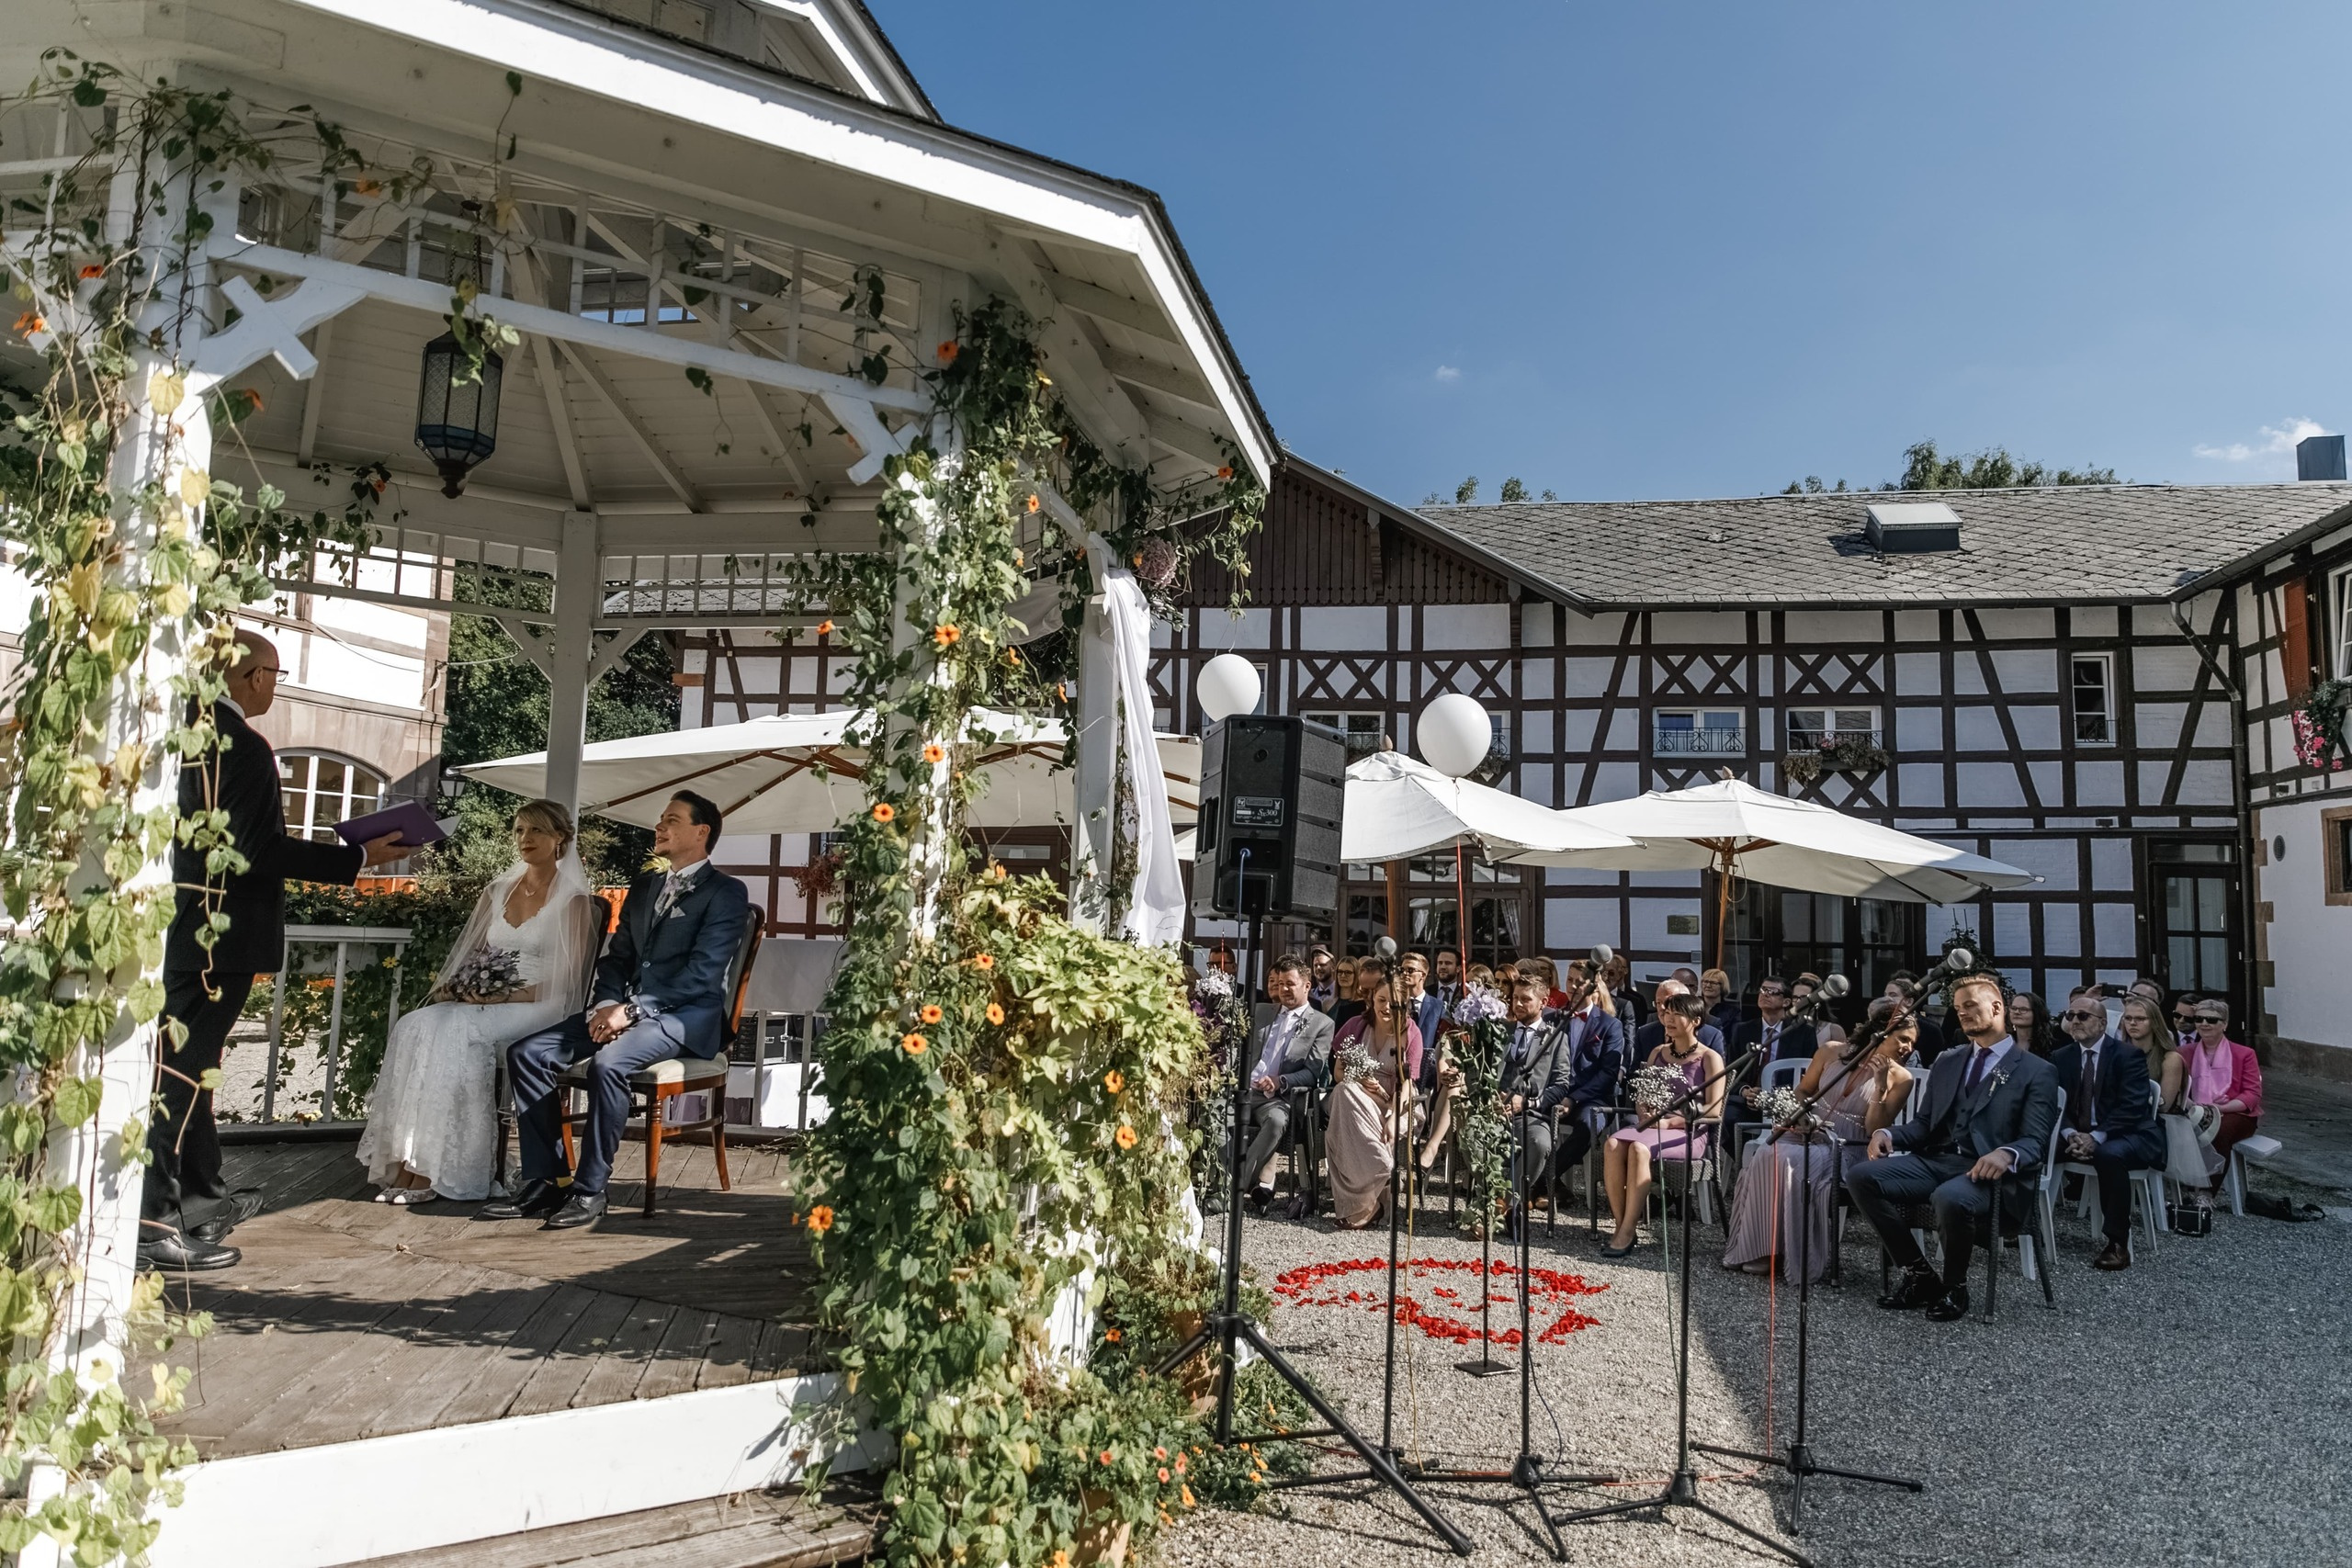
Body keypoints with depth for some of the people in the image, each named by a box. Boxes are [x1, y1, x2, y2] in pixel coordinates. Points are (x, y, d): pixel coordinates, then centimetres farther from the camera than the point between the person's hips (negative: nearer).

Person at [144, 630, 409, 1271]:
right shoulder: (242, 745, -17)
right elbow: (260, 849, -21)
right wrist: (361, 857, -14)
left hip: (186, 925, 9)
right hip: (219, 931, -9)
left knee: (191, 1063, 17)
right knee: (182, 1071, -5)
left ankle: (201, 1195, 31)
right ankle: (152, 1224, 1)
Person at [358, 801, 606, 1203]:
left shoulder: (575, 901, -1)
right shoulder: (497, 891, 18)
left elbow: (568, 978, -7)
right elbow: (470, 955, 19)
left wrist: (505, 996, -16)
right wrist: (453, 986, -2)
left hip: (537, 1007, -6)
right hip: (480, 1002, 6)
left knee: (452, 1034, -30)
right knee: (415, 1027, -23)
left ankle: (427, 1173, -25)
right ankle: (407, 1165, -26)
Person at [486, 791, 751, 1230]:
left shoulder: (726, 893, -4)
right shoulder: (645, 886, 22)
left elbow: (702, 975, -13)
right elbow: (617, 957, 19)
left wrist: (631, 1010, -18)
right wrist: (607, 1005, -2)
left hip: (685, 1016, -8)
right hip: (626, 1010, 8)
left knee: (607, 1063, -34)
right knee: (526, 1053, -9)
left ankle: (589, 1191, -21)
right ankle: (543, 1181, -6)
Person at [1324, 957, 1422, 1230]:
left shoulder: (1410, 1033, 0)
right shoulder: (1355, 1026, 8)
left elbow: (1407, 1082, -7)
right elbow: (1338, 1072, 9)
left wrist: (1392, 1119, -22)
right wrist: (1360, 1080, -12)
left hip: (1395, 1105, -2)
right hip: (1354, 1099, 3)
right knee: (1346, 1091, -35)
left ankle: (1358, 1207, -26)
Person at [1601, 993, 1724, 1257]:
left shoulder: (1710, 1058, 2)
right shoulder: (1658, 1053, 19)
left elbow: (1713, 1110, -6)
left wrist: (1669, 1122, -14)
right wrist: (1645, 1114, -2)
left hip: (1689, 1134, -5)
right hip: (1652, 1126, 5)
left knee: (1639, 1148, -35)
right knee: (1614, 1143, -29)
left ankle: (1628, 1231, -31)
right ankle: (1621, 1224, -24)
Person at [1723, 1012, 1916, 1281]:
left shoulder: (1900, 1078, -1)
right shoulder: (1832, 1052, 6)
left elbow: (1875, 1132, -6)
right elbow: (1803, 1091, 18)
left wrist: (1881, 1086, -16)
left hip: (1848, 1149, -3)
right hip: (1809, 1132, 3)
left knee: (1799, 1167, -34)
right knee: (1768, 1155, -30)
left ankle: (1797, 1257, -23)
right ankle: (1761, 1249, -24)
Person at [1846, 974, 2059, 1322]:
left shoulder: (2036, 1071, 6)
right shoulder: (1946, 1063, 23)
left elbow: (2034, 1142, -5)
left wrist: (2005, 1154, -28)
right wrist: (1889, 1133, -2)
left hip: (1984, 1171, -5)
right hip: (1934, 1160, 6)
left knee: (1950, 1199, -39)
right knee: (1861, 1176, -20)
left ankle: (1954, 1287, -9)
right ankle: (1918, 1274, -5)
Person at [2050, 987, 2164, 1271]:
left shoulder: (2129, 1055, -6)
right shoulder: (2061, 1057, 9)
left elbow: (2131, 1107, -17)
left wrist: (2097, 1137, -27)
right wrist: (2071, 1134, -18)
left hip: (2129, 1136, -5)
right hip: (2079, 1135, 5)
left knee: (2109, 1154, -38)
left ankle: (2118, 1242, -27)